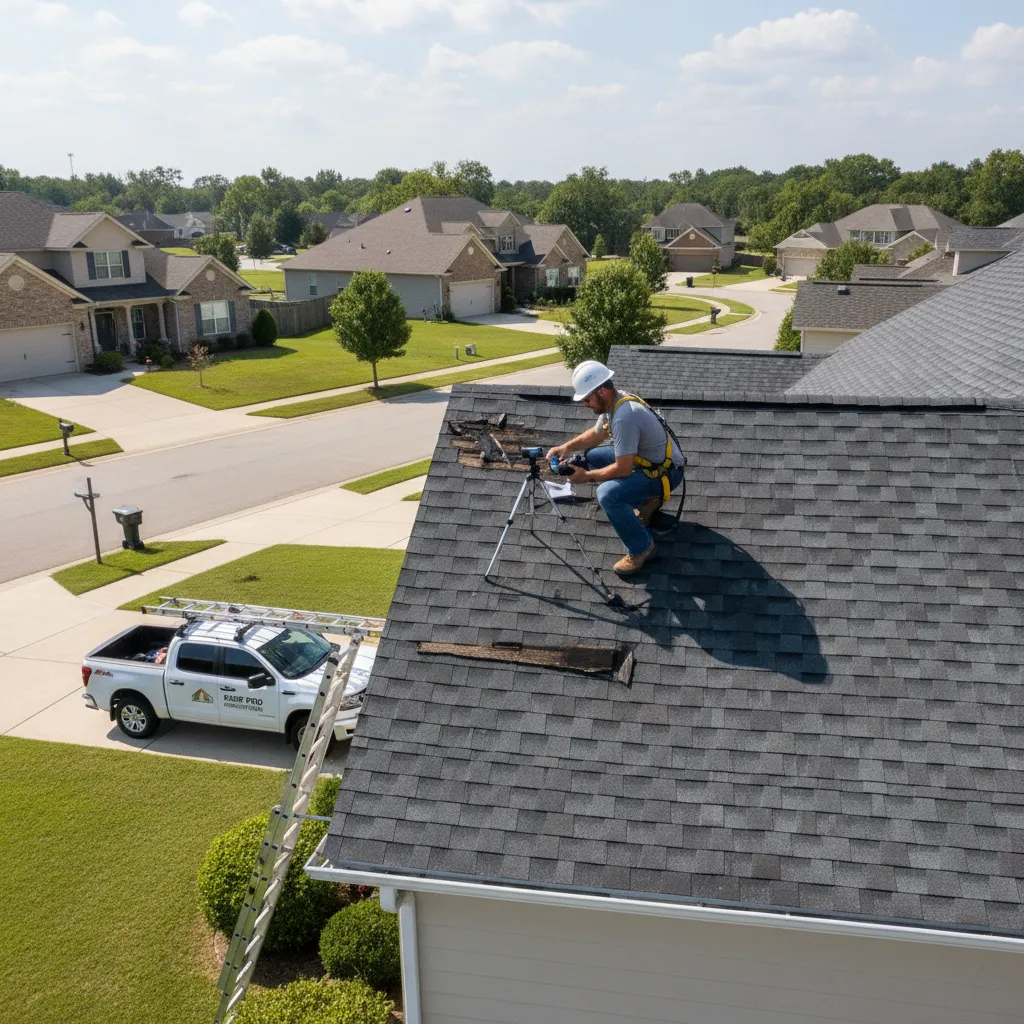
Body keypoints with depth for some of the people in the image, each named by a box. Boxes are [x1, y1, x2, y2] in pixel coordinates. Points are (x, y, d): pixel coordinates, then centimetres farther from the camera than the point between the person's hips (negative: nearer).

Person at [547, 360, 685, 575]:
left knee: (607, 494, -31)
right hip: (644, 459, 10)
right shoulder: (614, 401, -1)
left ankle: (642, 549, -11)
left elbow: (623, 469, -30)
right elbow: (596, 434, 17)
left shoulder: (624, 417, -32)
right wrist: (567, 446, 2)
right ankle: (647, 500, 18)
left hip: (665, 472, -10)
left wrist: (587, 476, -17)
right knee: (592, 456, 14)